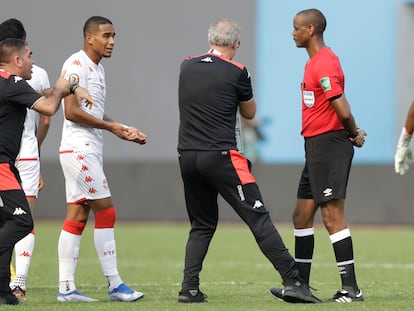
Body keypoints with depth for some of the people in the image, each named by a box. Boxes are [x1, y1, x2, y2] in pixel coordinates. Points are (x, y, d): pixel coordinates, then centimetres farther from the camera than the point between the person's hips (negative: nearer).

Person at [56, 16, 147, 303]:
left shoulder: (97, 67, 18)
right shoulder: (77, 64, -12)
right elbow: (71, 111, -18)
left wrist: (125, 131, 14)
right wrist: (111, 126, -14)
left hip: (89, 151, 10)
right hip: (79, 148, -10)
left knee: (77, 216, 6)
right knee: (106, 212, -8)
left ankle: (66, 288, 6)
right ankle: (114, 285, -4)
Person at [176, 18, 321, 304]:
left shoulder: (186, 67, 9)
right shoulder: (236, 73, -5)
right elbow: (250, 113, 11)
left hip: (188, 157, 5)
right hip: (221, 157, -5)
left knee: (202, 226, 17)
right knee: (258, 218, -5)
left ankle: (189, 289, 7)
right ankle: (292, 282, -10)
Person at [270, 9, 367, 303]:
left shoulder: (325, 64, -17)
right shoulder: (315, 62, 17)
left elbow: (343, 111, -22)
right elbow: (342, 112, 21)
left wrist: (353, 135, -6)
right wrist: (354, 133, 8)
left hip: (329, 145, -11)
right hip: (317, 147, 11)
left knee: (333, 216, -10)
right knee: (302, 216, 13)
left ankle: (351, 289, -9)